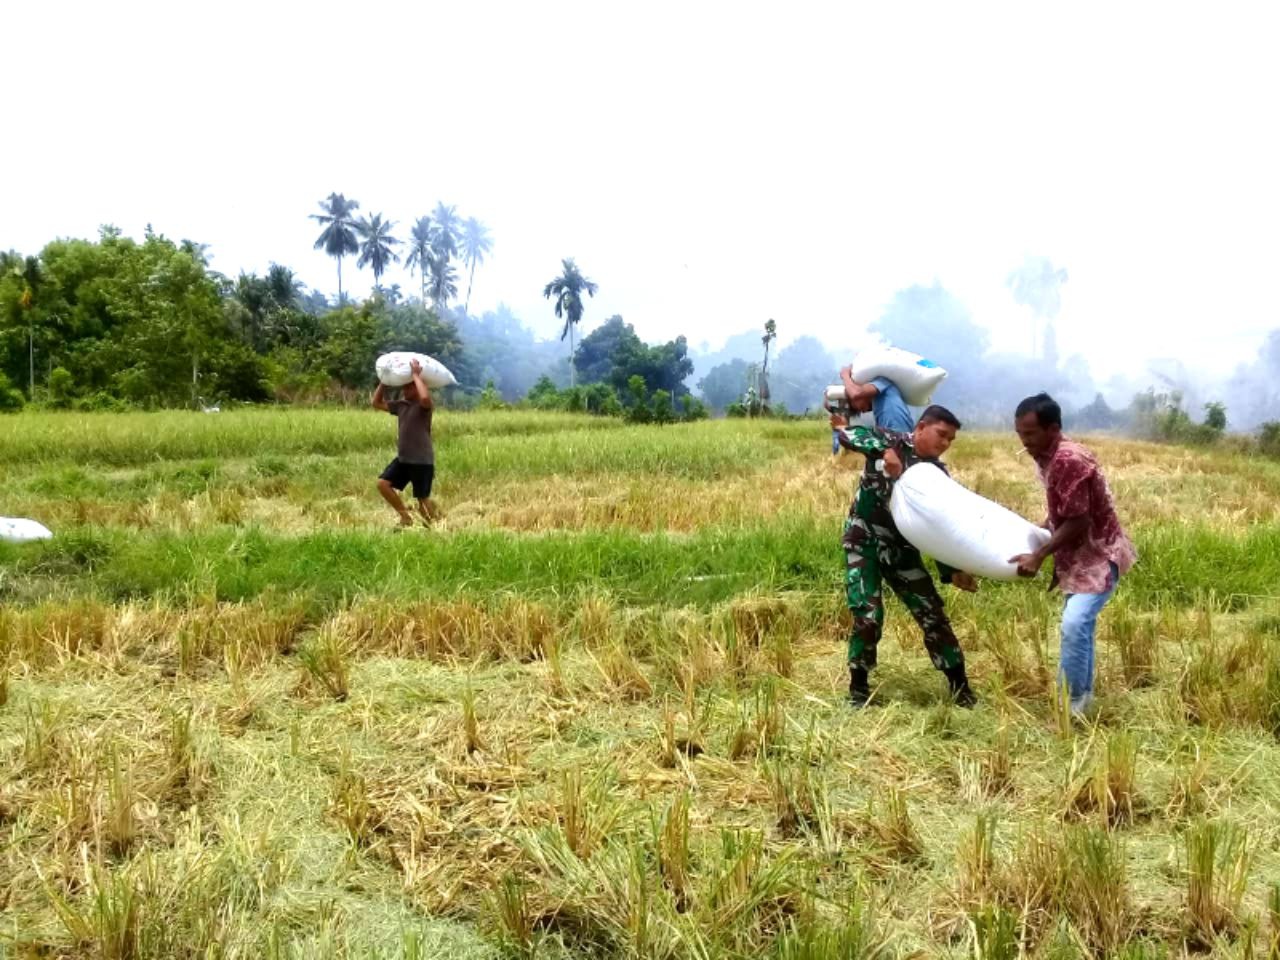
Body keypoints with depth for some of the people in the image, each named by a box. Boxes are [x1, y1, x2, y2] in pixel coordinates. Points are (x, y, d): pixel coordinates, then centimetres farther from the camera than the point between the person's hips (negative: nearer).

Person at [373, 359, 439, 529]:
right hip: (403, 457, 7)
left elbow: (425, 397, -38)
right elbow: (377, 403, 16)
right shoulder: (401, 404, 8)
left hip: (422, 460, -7)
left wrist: (416, 374, -26)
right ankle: (406, 518, 9)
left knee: (423, 499, 0)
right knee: (383, 483, -3)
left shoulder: (425, 405, -12)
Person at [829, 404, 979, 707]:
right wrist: (884, 452, -38)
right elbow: (848, 431, -25)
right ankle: (858, 688, 10)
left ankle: (960, 686, 18)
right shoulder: (891, 443, -9)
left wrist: (953, 571, -6)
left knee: (933, 613, 3)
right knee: (868, 617, -11)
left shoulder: (937, 473, 3)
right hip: (864, 543, -4)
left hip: (901, 549, 5)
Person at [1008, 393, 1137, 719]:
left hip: (1099, 554, -10)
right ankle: (1082, 697, 30)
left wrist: (1039, 557, -21)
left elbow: (1077, 522, -24)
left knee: (1074, 624, -21)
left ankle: (1069, 705, -10)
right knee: (1078, 624, 17)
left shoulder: (1069, 460, -26)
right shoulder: (1047, 458, 4)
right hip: (1079, 555, 10)